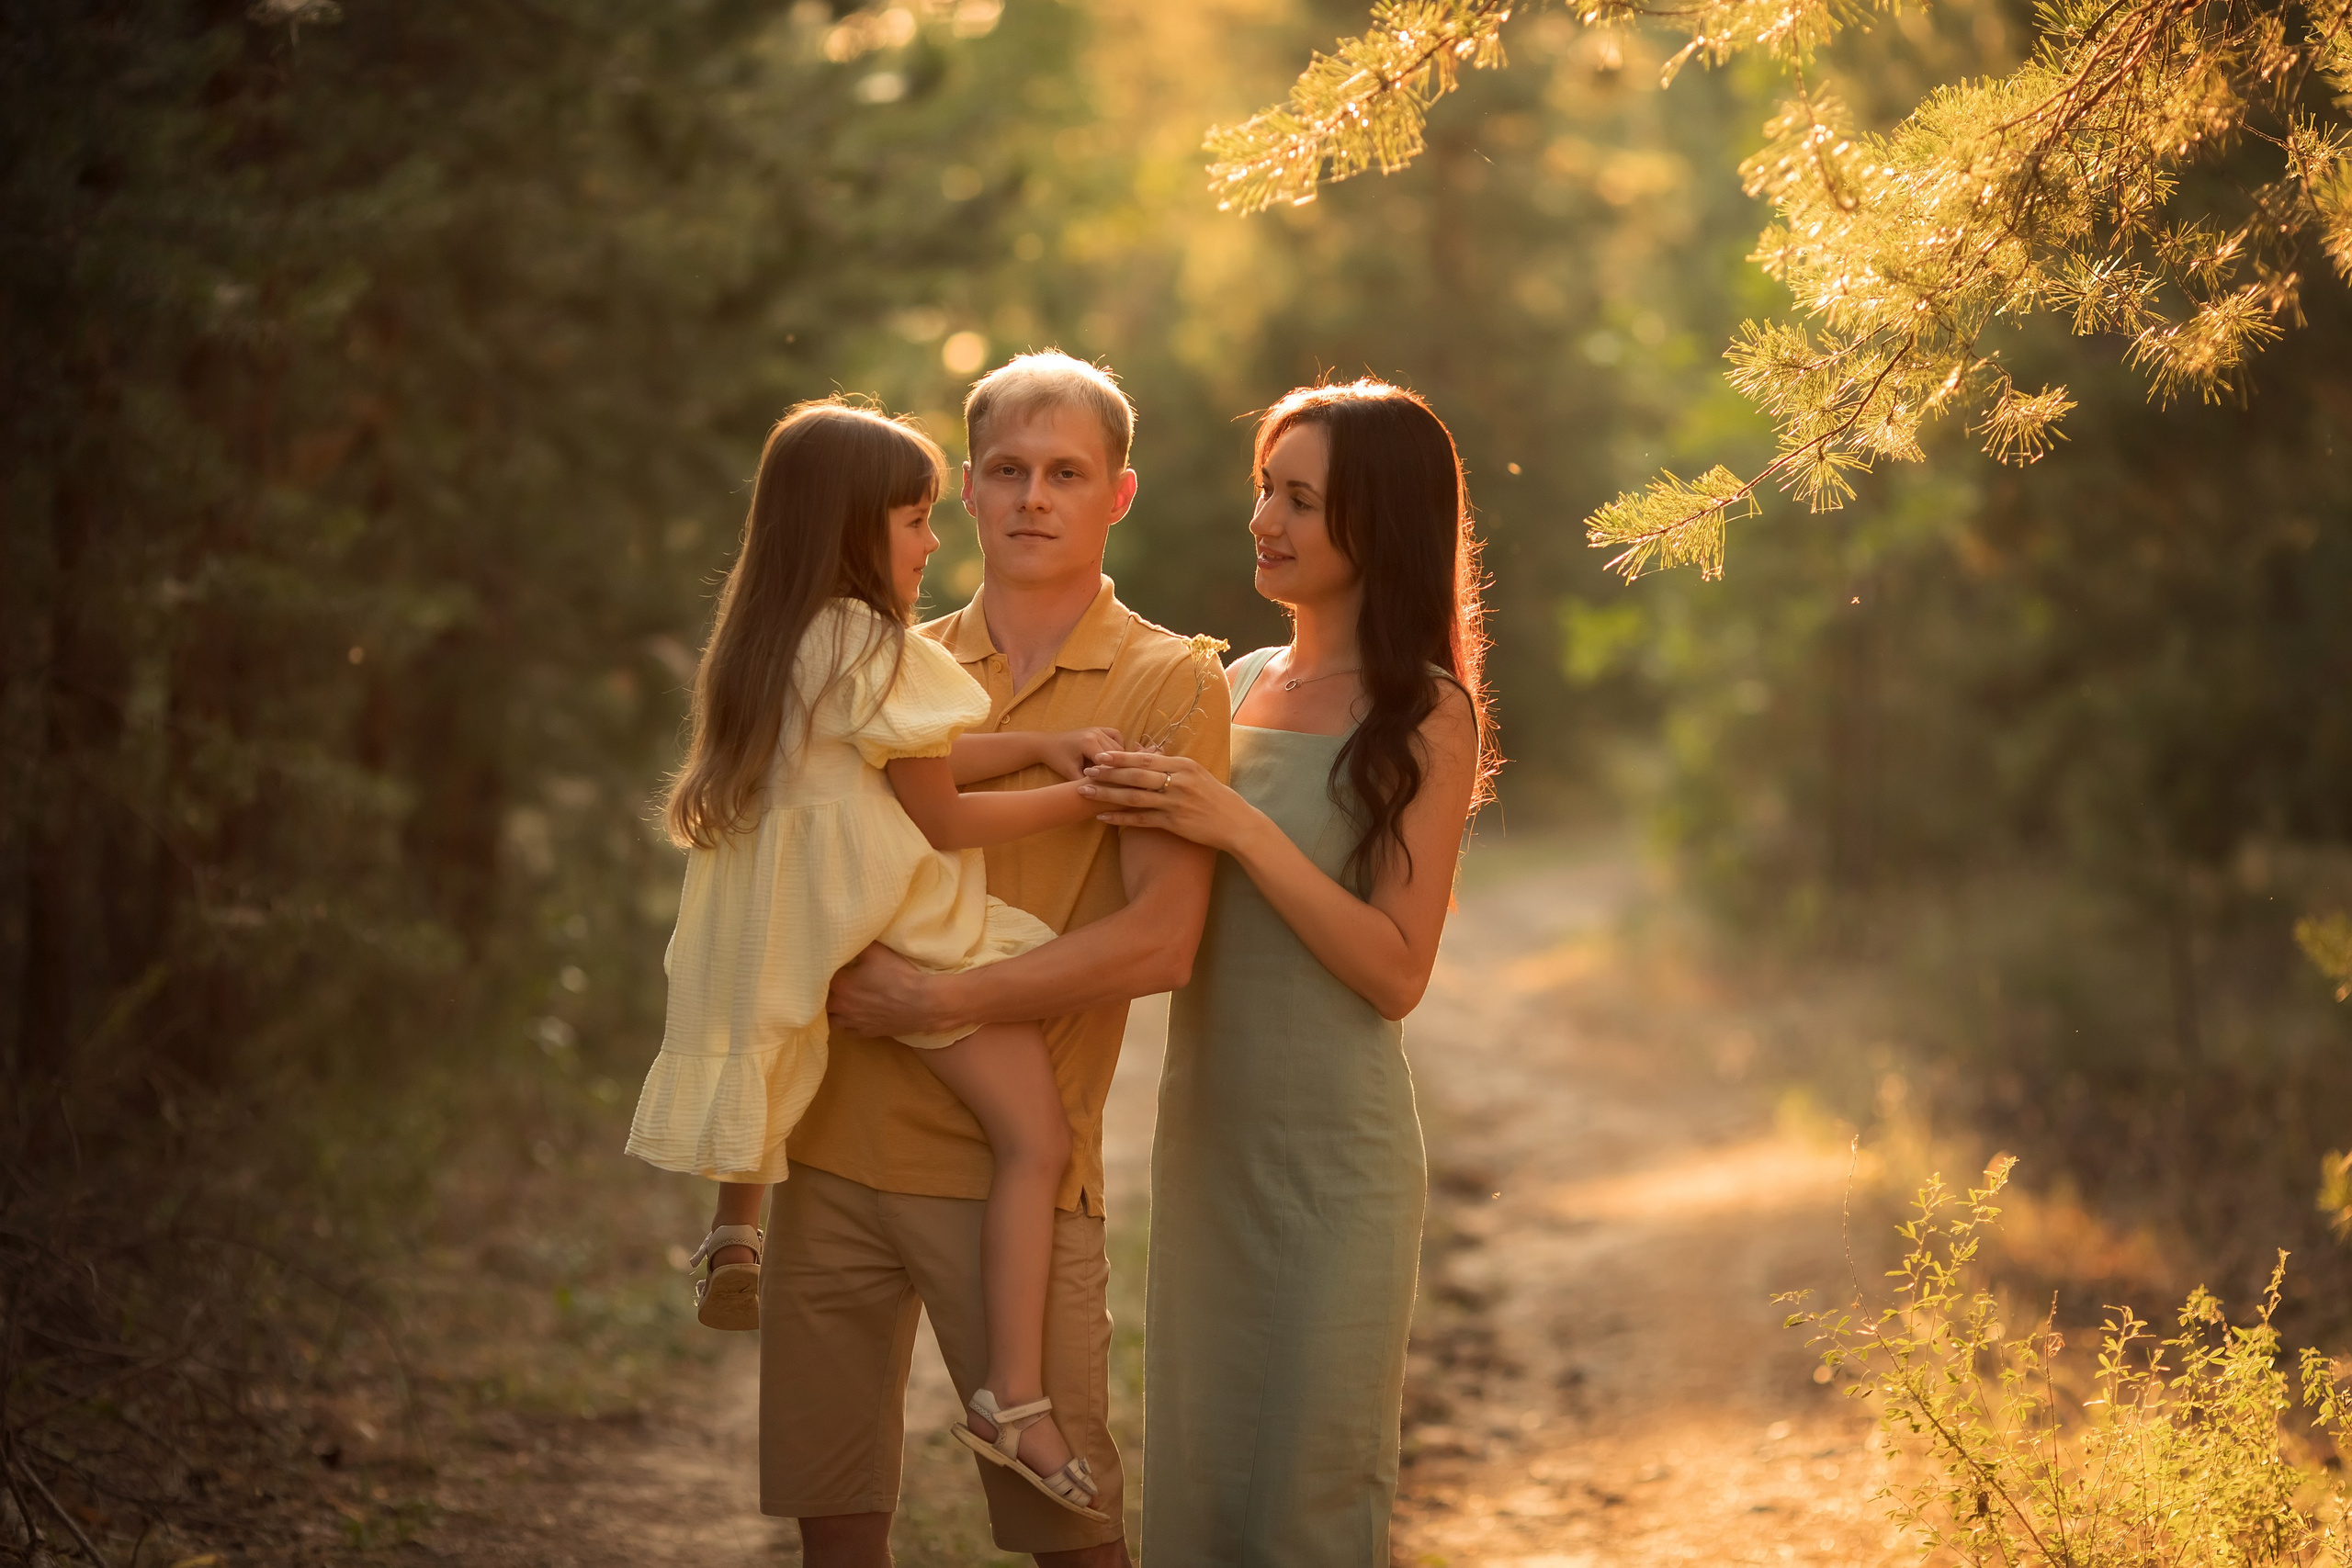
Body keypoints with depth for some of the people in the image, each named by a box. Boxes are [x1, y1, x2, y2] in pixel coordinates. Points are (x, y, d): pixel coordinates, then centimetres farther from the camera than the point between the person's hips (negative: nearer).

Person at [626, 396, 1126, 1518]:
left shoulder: (766, 645, 9)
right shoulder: (875, 652, -16)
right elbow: (941, 817, -11)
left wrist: (1042, 745, 2)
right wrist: (1077, 802, -3)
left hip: (792, 941, 8)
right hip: (906, 937, -8)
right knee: (1036, 1139, -6)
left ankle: (735, 1230, 39)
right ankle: (1016, 1396, -11)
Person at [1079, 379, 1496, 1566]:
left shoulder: (1426, 717, -9)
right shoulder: (1240, 686, 9)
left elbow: (1395, 970, -15)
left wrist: (1239, 828, -20)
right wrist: (1133, 793, 0)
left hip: (1335, 1153, -6)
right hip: (1204, 1136, 6)